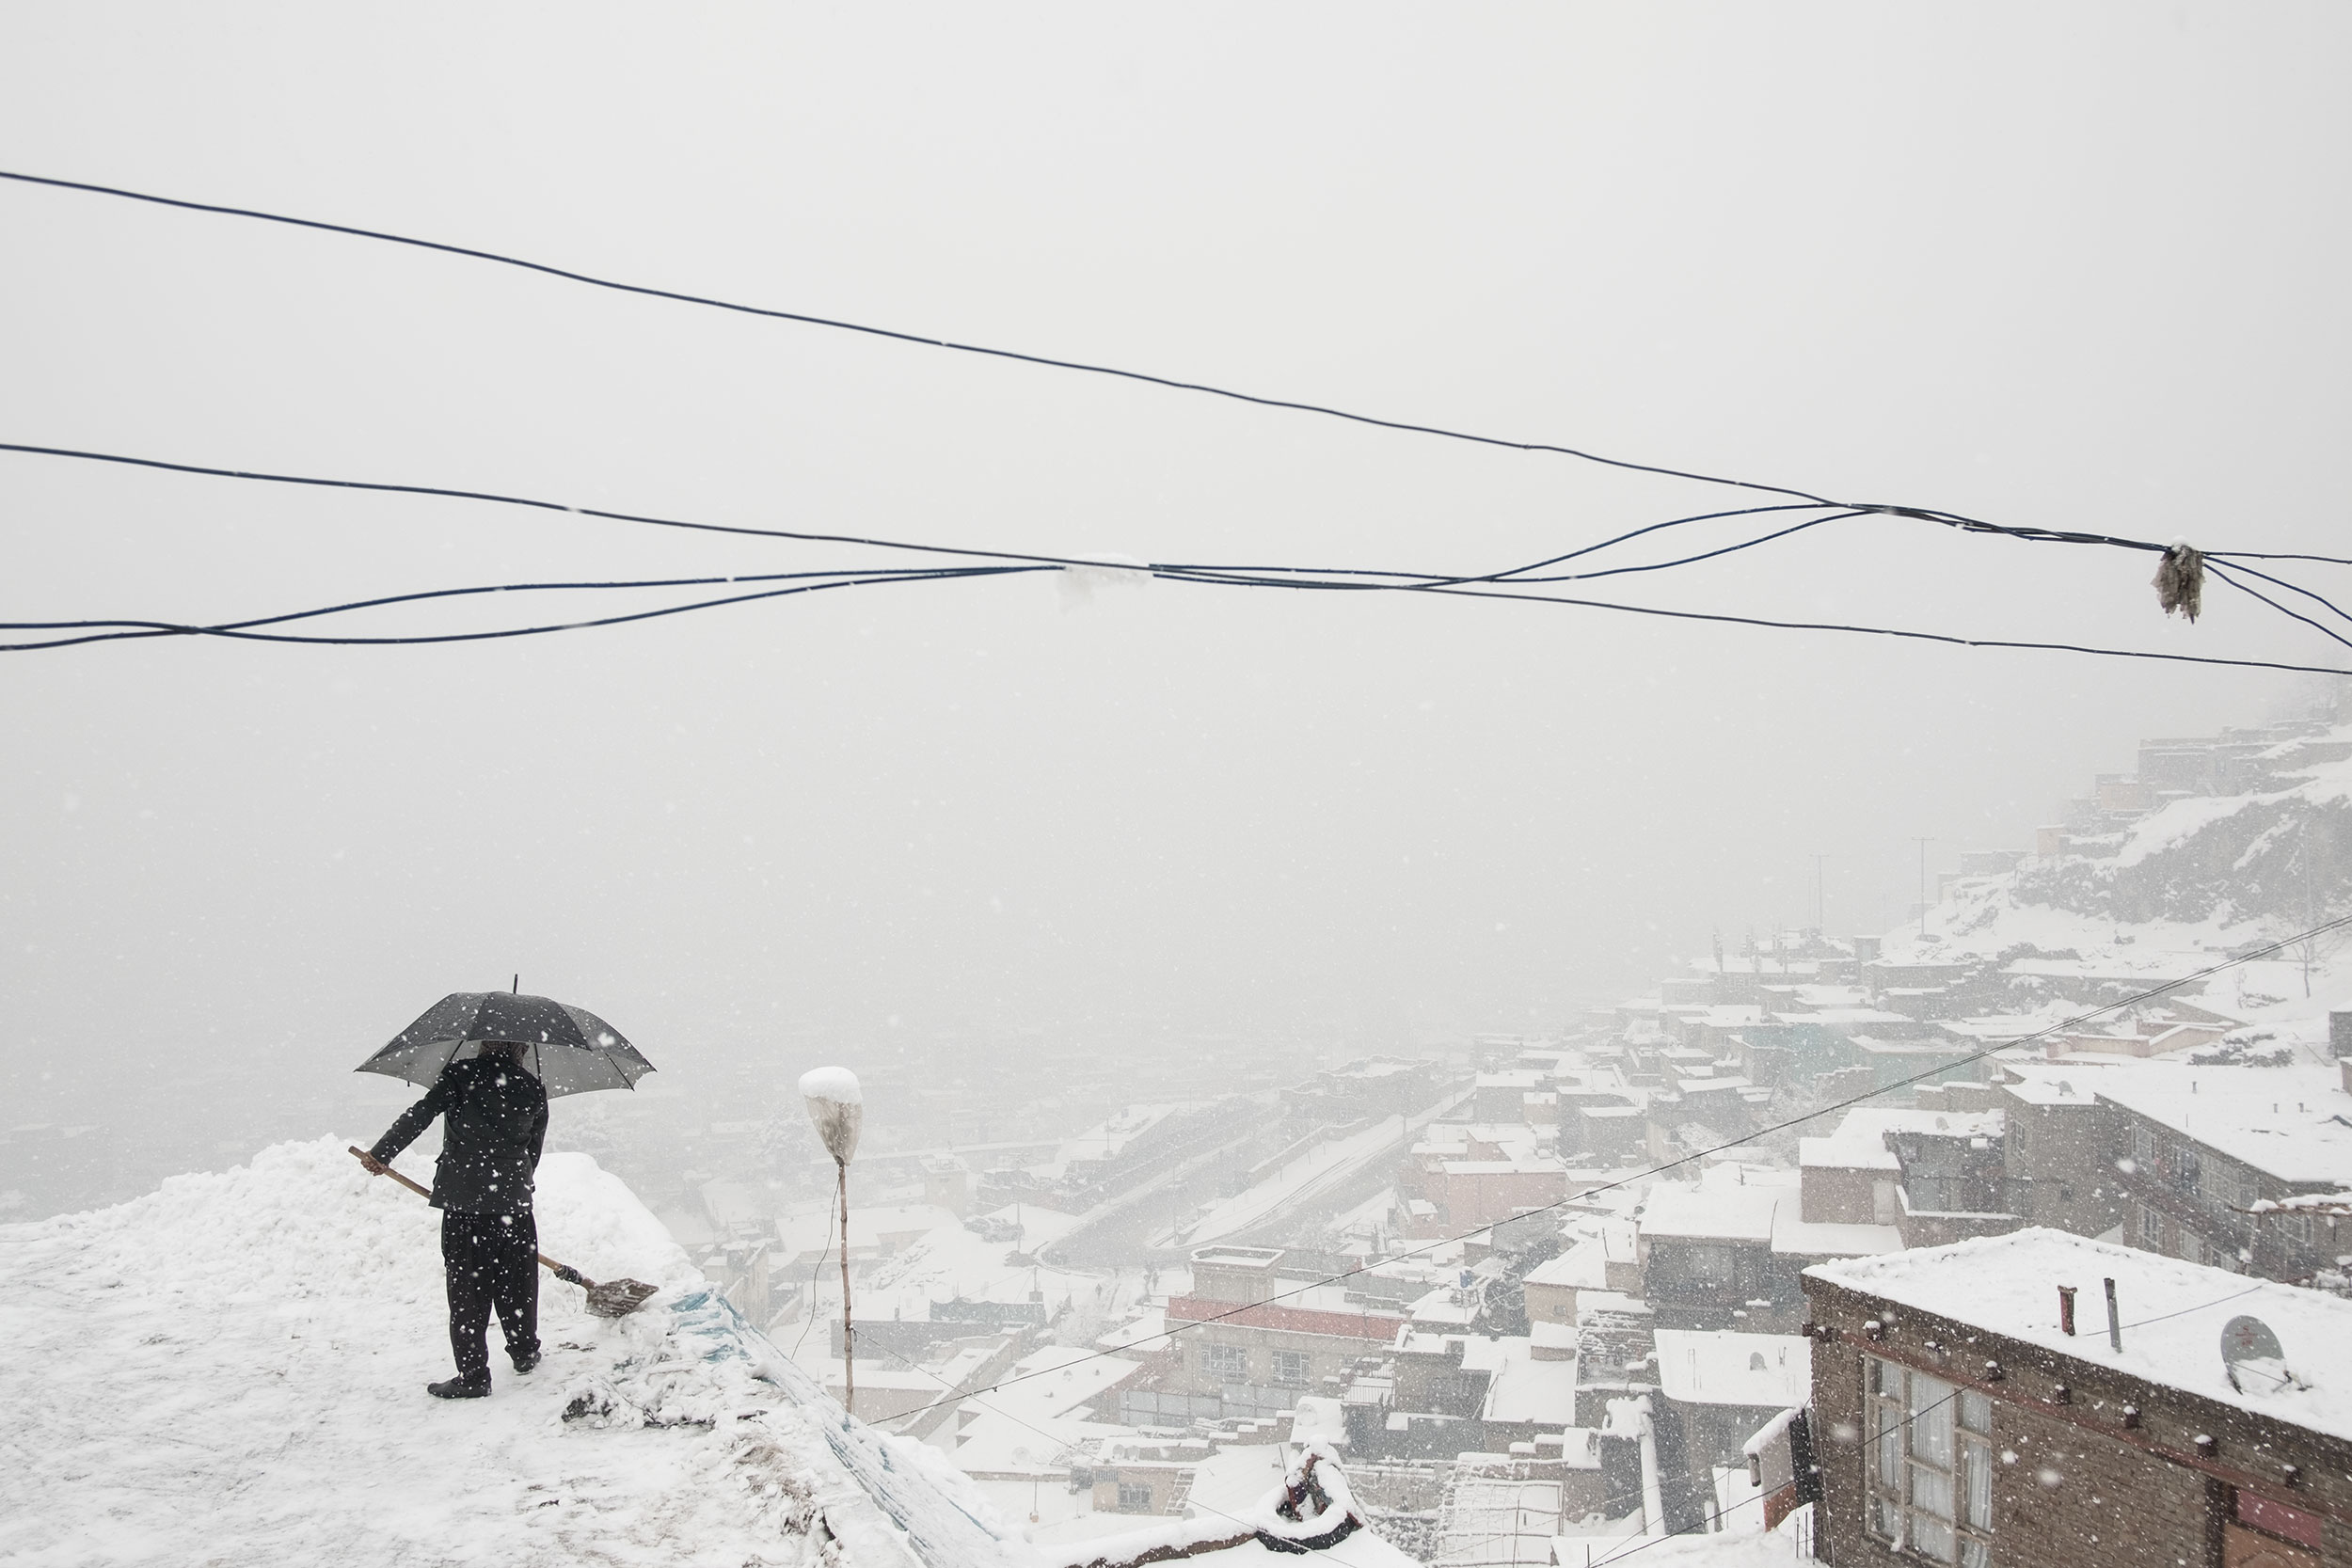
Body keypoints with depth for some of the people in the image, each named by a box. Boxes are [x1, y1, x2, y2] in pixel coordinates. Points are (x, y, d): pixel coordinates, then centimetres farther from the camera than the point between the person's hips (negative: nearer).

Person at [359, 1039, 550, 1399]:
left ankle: (472, 1374, 3)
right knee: (516, 1281, 18)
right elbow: (533, 1150, 11)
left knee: (467, 1288, 3)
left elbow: (422, 1113, -10)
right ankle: (524, 1352, 32)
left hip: (463, 1198, -3)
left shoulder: (461, 1073, 1)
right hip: (514, 1199, 3)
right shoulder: (533, 1089, 8)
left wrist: (381, 1153, -6)